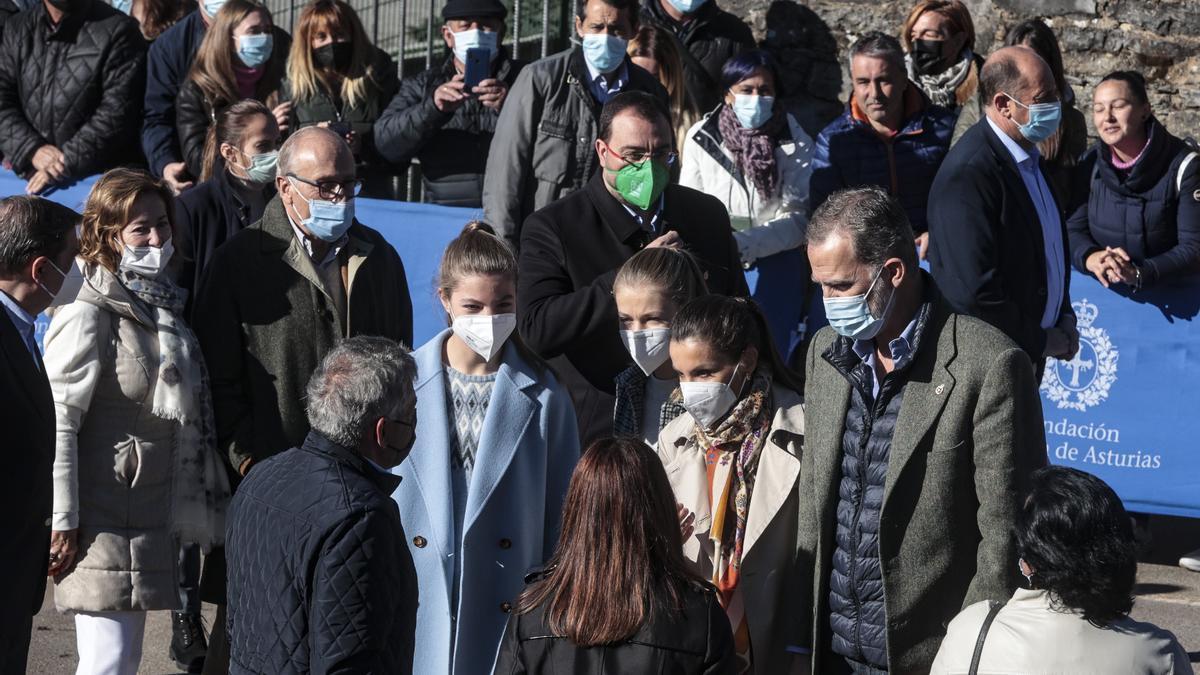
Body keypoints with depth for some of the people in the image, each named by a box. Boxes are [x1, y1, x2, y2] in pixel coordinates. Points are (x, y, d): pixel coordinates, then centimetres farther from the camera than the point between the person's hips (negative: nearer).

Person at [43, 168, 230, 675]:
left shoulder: (162, 307, 13)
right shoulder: (88, 317, -14)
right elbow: (57, 424, -17)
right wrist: (63, 523, -19)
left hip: (150, 527, 9)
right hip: (104, 528, -9)